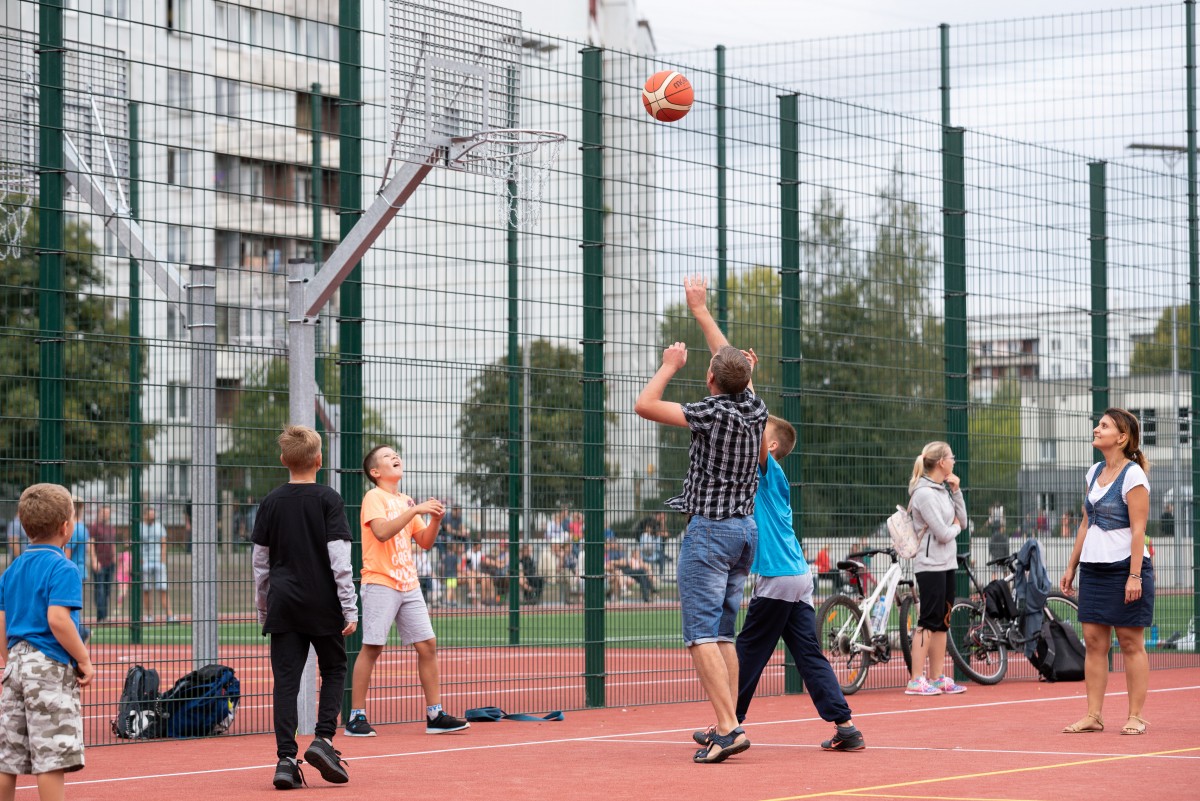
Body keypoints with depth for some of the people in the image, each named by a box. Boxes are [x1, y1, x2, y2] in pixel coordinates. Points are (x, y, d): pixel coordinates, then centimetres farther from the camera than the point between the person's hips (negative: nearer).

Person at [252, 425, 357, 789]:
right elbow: (340, 559, -10)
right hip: (323, 605, -2)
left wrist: (263, 608, 18)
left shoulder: (271, 502, 4)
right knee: (334, 671, 14)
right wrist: (350, 609, -7)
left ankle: (286, 759, -6)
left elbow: (260, 562, 8)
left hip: (283, 605, 2)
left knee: (286, 680, 2)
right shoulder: (328, 500, -6)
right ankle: (323, 739, -3)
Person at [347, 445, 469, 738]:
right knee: (372, 648, -7)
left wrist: (435, 520, -2)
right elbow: (381, 532, -21)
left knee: (427, 645, 2)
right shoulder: (374, 497, -4)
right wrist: (415, 510, -22)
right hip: (380, 583, -7)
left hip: (409, 585, 7)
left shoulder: (406, 502, 17)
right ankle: (356, 718, -2)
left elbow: (425, 542, 16)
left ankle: (435, 715, 6)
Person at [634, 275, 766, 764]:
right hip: (746, 527, 8)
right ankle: (727, 727, 8)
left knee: (702, 635, -10)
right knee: (723, 634, 12)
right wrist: (701, 311, 28)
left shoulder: (712, 414, -15)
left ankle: (728, 728, -19)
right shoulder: (755, 408, 4)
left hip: (709, 530, -8)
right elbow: (737, 364, 21)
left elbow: (644, 405, -13)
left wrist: (670, 366, 3)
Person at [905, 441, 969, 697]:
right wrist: (955, 527, 2)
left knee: (942, 622, 10)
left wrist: (956, 491, 3)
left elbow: (962, 521, 11)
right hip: (930, 564, -9)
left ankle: (938, 678, 14)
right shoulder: (924, 493, -16)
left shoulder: (943, 490, 12)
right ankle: (916, 681, -8)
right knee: (928, 622, -9)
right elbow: (943, 533, -19)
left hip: (946, 563, 9)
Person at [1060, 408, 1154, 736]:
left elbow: (1138, 529, -14)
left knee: (1131, 644, -1)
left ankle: (1135, 716, 5)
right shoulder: (1094, 473, 13)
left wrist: (1134, 576, -19)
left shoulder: (1133, 475, -10)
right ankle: (1093, 716, 6)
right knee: (1093, 641, 4)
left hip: (1124, 567, -7)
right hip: (1093, 569, 7)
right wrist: (1072, 566, 16)